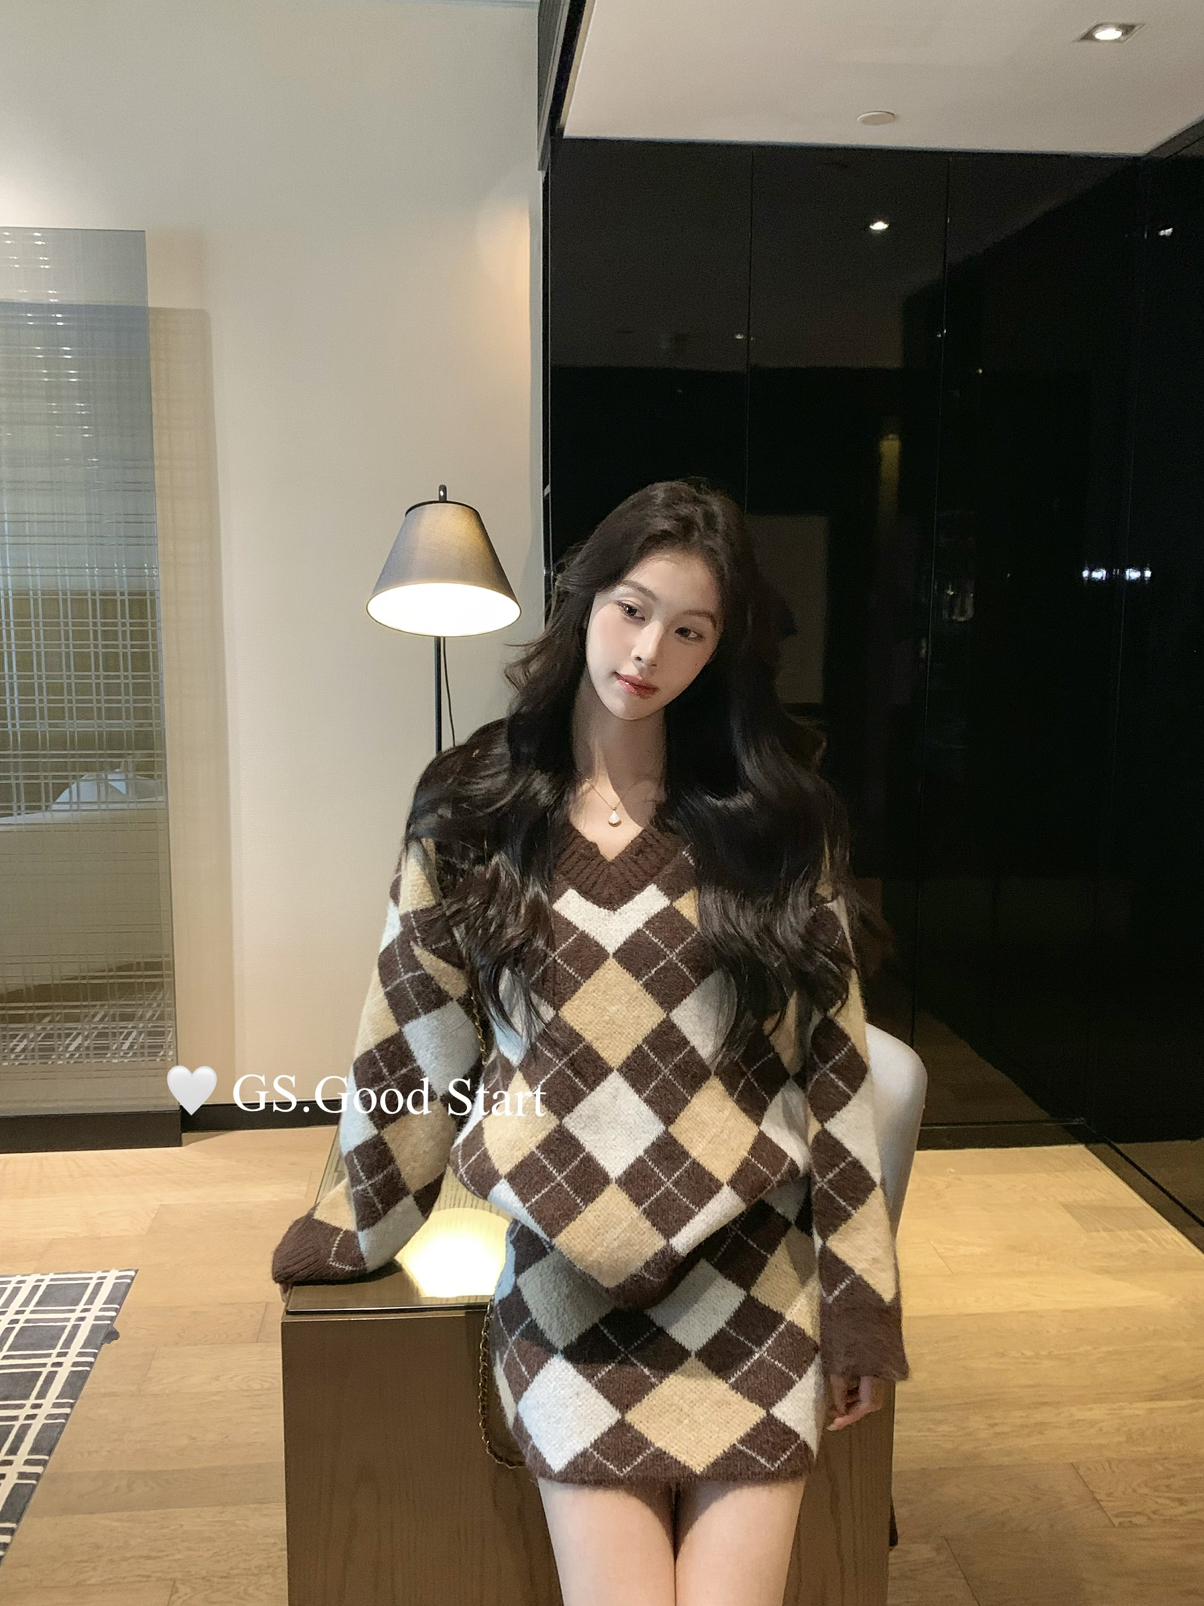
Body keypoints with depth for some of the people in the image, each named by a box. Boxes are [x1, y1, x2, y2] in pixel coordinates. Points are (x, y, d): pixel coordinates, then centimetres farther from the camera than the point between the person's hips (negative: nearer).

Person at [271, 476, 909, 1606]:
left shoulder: (773, 817, -2)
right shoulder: (471, 810, -1)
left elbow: (831, 1057, -1)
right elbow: (412, 1031, 6)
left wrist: (859, 1299, -1)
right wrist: (354, 1229, 13)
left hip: (754, 1274, 0)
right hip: (567, 1277, 0)